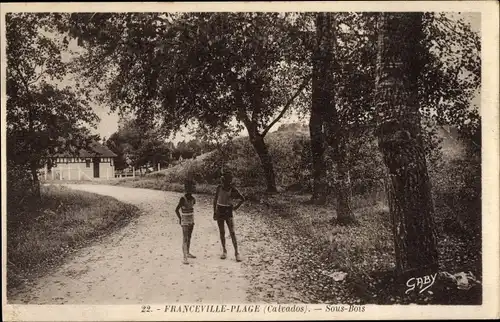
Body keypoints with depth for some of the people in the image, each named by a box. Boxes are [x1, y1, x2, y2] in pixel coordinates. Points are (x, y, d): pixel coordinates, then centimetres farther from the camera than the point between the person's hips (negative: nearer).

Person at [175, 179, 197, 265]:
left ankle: (188, 253, 31)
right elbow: (176, 210, -19)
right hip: (185, 222, -7)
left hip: (191, 221, 7)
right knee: (185, 239, -9)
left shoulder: (193, 199, 1)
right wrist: (180, 219, -11)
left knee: (189, 237, 17)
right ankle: (185, 258, -11)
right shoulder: (182, 199, -18)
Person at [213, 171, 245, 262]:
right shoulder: (219, 188, -3)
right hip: (219, 211, 2)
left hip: (228, 212, -2)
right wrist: (214, 212, 3)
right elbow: (215, 200, 6)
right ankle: (224, 251, 19)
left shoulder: (233, 190, -9)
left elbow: (242, 199, 4)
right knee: (222, 232, 7)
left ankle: (236, 253, -4)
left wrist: (236, 207, -1)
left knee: (232, 232, -8)